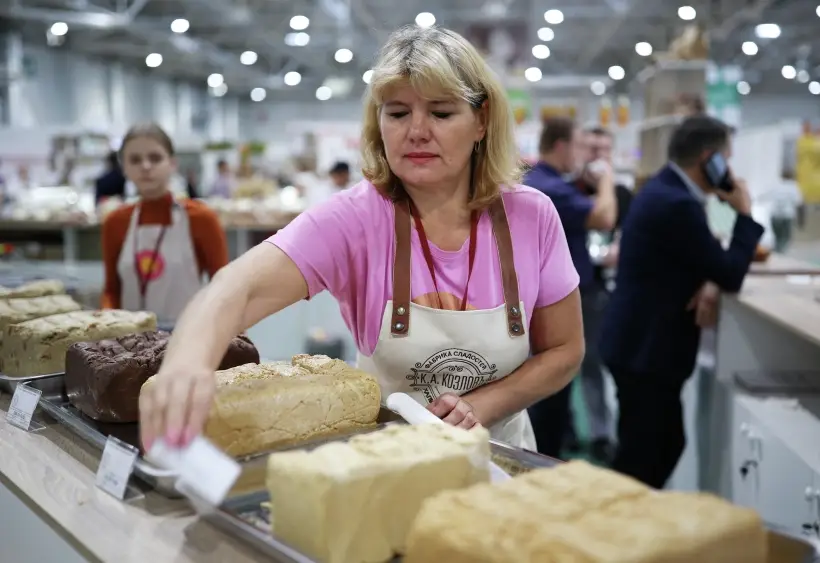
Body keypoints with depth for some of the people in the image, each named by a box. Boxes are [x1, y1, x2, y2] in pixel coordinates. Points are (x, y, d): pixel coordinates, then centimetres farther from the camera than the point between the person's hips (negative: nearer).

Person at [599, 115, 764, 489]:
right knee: (640, 457, -2)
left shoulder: (665, 191, 11)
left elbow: (704, 260, 17)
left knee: (668, 443, 17)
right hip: (646, 348, -10)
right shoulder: (677, 204, -22)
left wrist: (709, 284, -5)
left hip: (642, 342, 10)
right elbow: (731, 274, -18)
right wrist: (744, 213, -6)